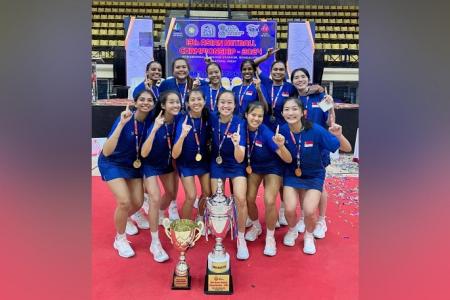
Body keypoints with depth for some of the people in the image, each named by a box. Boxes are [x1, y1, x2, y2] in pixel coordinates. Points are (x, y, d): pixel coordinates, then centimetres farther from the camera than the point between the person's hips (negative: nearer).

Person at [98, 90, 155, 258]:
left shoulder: (150, 121, -12)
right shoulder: (124, 119, -26)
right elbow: (106, 152, -33)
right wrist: (121, 124, -40)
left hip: (133, 164, 5)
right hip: (112, 163, -5)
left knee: (138, 202, 2)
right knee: (124, 201, -19)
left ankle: (124, 220, 38)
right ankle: (120, 239, 7)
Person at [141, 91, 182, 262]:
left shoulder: (177, 121, -16)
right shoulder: (155, 123, -29)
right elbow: (144, 153, -38)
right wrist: (155, 129, -45)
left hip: (167, 162, 6)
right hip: (151, 164, -5)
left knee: (172, 194, 16)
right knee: (155, 198, -17)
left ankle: (156, 217, 49)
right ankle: (155, 243, -3)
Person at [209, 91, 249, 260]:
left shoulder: (239, 123, -22)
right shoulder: (212, 119, -14)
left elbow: (239, 159, -29)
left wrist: (237, 144, -46)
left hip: (236, 165, -2)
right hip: (217, 164, 3)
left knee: (241, 200, -19)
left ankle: (241, 238, 4)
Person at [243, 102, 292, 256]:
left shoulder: (266, 132, -29)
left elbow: (288, 159, -31)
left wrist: (281, 145, -49)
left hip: (272, 168, -3)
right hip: (253, 166, 3)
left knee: (269, 201, -17)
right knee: (249, 198, -6)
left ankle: (270, 237, 8)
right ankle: (256, 226, 26)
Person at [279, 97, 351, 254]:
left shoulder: (315, 130, -24)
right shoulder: (282, 130, -16)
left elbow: (347, 149, -19)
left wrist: (339, 135, -37)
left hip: (314, 175, -1)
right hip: (292, 174, 2)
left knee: (309, 211, -17)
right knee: (289, 209, -15)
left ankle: (309, 236, 19)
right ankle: (292, 230, 22)